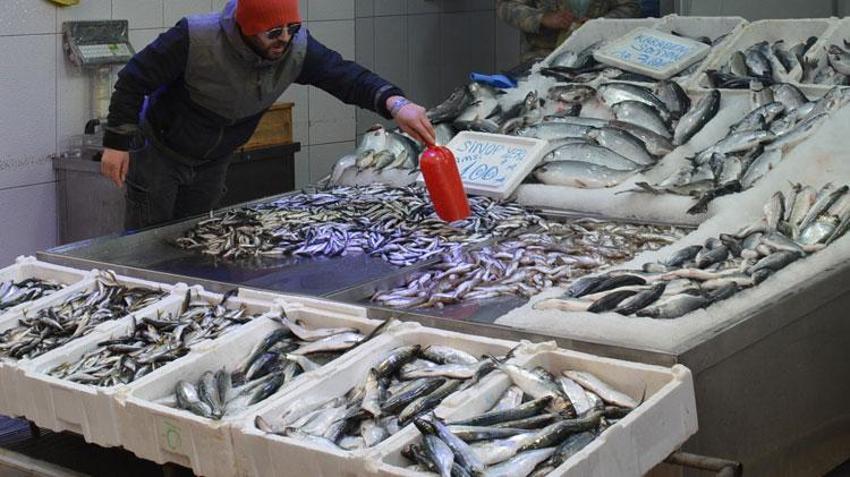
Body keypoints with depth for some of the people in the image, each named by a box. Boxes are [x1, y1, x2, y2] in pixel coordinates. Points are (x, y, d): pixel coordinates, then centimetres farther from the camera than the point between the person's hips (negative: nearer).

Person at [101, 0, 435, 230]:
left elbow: (346, 76, -23)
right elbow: (134, 79, -23)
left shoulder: (298, 48, -20)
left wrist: (395, 103, -43)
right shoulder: (196, 38, -32)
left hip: (213, 163, 5)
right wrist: (116, 143, -22)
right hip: (159, 151, -4)